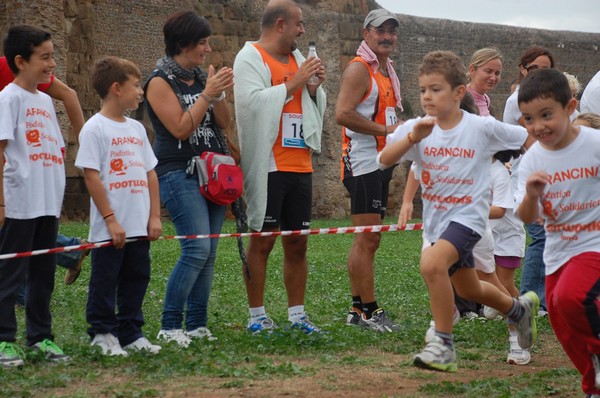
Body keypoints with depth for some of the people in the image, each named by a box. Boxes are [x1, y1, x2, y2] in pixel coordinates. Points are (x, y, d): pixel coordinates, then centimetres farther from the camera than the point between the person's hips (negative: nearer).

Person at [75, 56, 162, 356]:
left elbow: (150, 173, 14)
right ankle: (103, 334, 12)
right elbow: (91, 175, -13)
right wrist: (111, 220, -16)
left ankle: (130, 333, 21)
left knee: (136, 279, 11)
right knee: (105, 281, 2)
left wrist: (155, 216, 6)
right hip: (109, 229, -7)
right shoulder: (95, 129, -9)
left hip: (140, 227, 7)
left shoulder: (136, 128, 13)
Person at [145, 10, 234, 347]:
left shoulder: (202, 77, 13)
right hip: (179, 173, -7)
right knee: (197, 248, -17)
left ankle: (197, 325, 9)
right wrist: (208, 93, -15)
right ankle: (170, 326, -9)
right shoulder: (161, 81, -6)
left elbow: (225, 123, 10)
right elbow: (181, 128, -13)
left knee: (210, 252, 3)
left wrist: (219, 94, -6)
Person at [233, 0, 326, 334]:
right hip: (268, 166, -7)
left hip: (300, 166, 7)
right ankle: (257, 316, 1)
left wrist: (315, 87, 3)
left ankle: (297, 314, 13)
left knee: (297, 243, 8)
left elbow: (316, 110, 23)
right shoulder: (251, 58, -4)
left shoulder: (297, 59, 17)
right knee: (262, 241, -4)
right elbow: (253, 100, -19)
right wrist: (293, 83, -15)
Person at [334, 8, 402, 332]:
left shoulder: (388, 72, 19)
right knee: (368, 238, -10)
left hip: (381, 163, 10)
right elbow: (343, 114, -23)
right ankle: (370, 311, -8)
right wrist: (385, 129, -20)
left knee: (367, 238, 11)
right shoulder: (359, 69, -11)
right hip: (362, 162, -10)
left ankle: (357, 309, 16)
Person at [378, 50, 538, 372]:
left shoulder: (482, 127, -14)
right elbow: (384, 160, -19)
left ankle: (443, 345, -19)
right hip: (436, 219, 6)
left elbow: (529, 140, -2)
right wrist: (412, 137, -34)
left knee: (432, 263, -32)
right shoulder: (417, 129, -7)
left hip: (468, 215, -6)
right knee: (468, 290, 24)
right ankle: (520, 309, 55)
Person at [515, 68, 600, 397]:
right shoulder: (532, 160, -3)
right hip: (557, 251, 5)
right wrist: (532, 195, -26)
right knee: (566, 332, 10)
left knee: (570, 297, -31)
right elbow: (527, 218, -5)